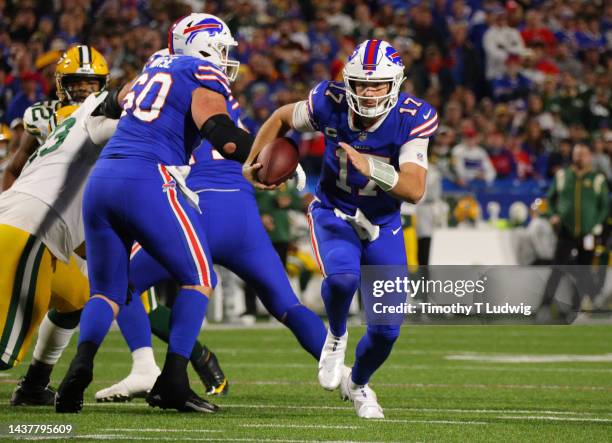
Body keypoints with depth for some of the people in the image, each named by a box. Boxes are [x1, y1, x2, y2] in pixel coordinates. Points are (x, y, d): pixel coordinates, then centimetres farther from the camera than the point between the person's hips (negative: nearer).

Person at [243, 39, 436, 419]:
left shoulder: (412, 119, -22)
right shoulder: (330, 103, -20)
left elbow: (415, 189, -32)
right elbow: (282, 118, 3)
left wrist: (372, 168, -47)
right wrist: (251, 163, 4)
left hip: (383, 226, 1)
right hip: (334, 216, -1)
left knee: (387, 329, -1)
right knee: (343, 277, -36)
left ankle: (357, 384, 33)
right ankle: (336, 337, -2)